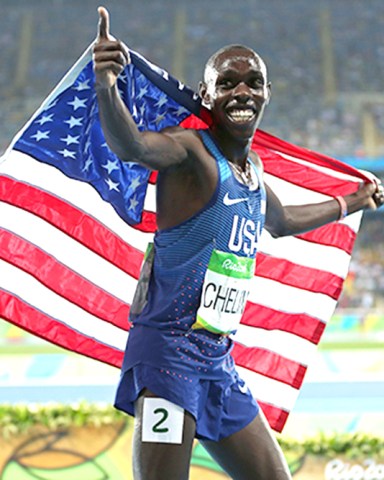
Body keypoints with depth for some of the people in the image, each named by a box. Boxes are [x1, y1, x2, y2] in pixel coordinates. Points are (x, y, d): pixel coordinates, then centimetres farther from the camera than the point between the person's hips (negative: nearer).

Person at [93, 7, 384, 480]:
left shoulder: (253, 169, 16)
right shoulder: (192, 149, -9)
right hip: (168, 347, -9)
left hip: (219, 360, 9)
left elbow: (281, 221, 38)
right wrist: (106, 87, -53)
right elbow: (131, 145, -32)